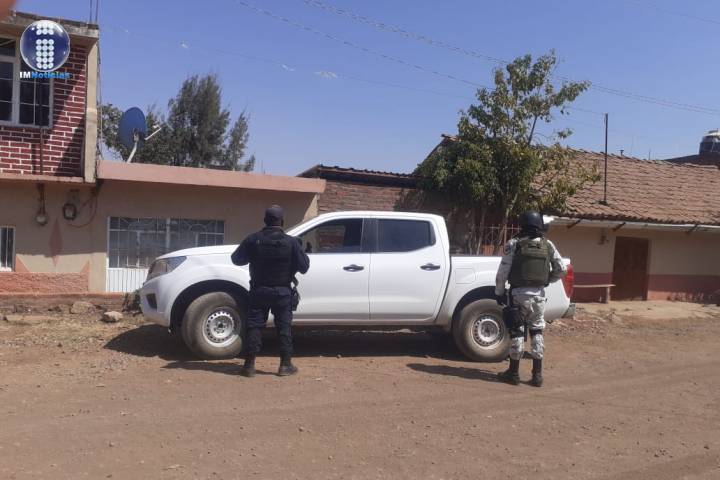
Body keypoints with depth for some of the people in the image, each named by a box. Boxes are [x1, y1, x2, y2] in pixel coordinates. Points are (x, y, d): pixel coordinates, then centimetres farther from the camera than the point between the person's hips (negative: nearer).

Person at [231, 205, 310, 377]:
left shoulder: (253, 240, -5)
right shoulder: (290, 242, -8)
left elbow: (236, 259, 4)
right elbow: (304, 266, -4)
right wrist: (304, 255, 17)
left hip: (259, 291, 1)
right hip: (282, 292, -1)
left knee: (254, 326, 6)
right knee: (284, 327, 8)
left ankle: (249, 365, 6)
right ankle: (285, 365, 10)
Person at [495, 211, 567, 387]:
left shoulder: (514, 244, -6)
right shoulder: (547, 245, 3)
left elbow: (503, 271, -7)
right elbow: (562, 269, 5)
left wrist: (499, 292, 4)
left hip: (519, 293, -3)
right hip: (539, 294, 3)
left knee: (517, 331, 5)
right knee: (537, 331, 13)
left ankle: (514, 373, 11)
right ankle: (537, 374, 16)